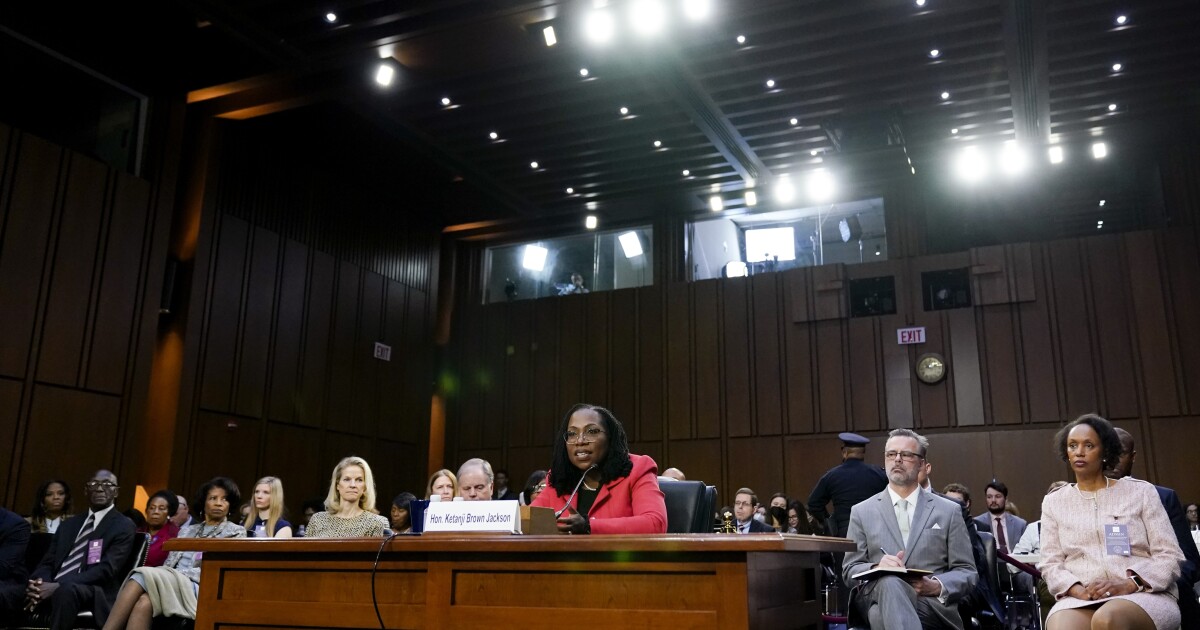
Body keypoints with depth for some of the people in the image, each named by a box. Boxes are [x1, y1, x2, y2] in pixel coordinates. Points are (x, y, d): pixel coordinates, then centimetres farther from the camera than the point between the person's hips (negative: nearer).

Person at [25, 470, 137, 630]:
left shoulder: (123, 526, 2)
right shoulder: (68, 524, 23)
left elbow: (106, 569, -10)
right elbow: (48, 562, 15)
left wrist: (59, 585, -21)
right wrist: (39, 583, -10)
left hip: (93, 594, -5)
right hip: (52, 589, 5)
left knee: (66, 590, -38)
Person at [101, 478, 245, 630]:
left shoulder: (236, 532, 11)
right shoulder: (187, 531, 27)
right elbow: (168, 565, 17)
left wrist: (179, 573, -12)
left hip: (199, 591, -4)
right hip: (169, 585, 4)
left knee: (142, 577, -28)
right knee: (144, 602, -32)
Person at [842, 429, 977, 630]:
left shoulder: (949, 511, 12)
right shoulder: (861, 512, 13)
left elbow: (967, 572, 9)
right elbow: (850, 570, 9)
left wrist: (938, 586, -14)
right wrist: (877, 568, -15)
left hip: (934, 604, -2)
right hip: (878, 596, 3)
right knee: (889, 582, -38)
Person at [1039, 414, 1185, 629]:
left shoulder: (1141, 492, 10)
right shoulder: (1054, 501, 15)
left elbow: (1170, 556, 4)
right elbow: (1050, 564, 9)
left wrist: (1128, 585, -14)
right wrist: (1079, 591, -13)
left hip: (1144, 595, 0)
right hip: (1079, 600, 1)